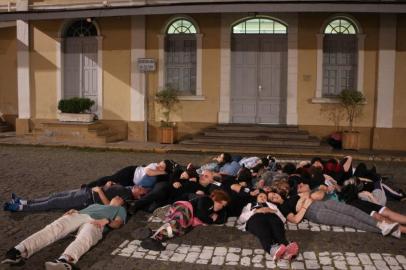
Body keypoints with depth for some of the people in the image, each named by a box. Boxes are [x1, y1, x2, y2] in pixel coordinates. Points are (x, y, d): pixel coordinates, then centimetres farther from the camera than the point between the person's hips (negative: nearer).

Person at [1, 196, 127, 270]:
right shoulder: (95, 204, 47)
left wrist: (106, 221, -9)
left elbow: (118, 223, 12)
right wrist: (73, 211, 9)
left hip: (94, 222, -4)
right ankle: (20, 251, -48)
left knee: (84, 239, -40)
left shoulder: (120, 209, 34)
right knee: (53, 228, -28)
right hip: (77, 216, 4)